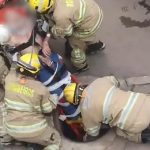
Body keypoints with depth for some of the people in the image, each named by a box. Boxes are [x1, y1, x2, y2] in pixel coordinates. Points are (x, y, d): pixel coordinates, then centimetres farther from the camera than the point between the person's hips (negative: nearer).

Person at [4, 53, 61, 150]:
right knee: (56, 140, 19)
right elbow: (48, 109, -5)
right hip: (34, 130, -5)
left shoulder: (9, 78, -11)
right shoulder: (40, 88, -19)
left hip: (13, 131, 6)